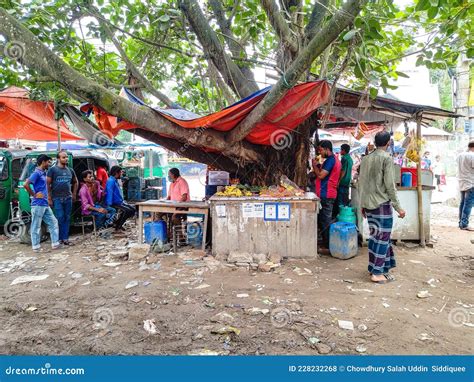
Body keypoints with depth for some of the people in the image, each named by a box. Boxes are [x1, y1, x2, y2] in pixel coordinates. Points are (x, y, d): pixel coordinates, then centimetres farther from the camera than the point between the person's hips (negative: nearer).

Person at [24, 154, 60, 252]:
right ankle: (36, 247, 8)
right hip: (38, 204, -9)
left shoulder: (43, 173, 15)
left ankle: (55, 243, 13)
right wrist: (34, 195, -14)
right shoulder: (37, 173, -11)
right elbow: (26, 185, -22)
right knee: (36, 226, 0)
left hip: (45, 204, 9)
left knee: (53, 222, 9)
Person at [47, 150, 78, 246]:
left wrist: (74, 194, 17)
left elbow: (75, 182, 25)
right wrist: (49, 198, -10)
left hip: (68, 198, 5)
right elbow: (48, 184, -5)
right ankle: (59, 238, 6)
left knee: (67, 218, 6)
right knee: (59, 218, -4)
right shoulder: (53, 170, -3)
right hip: (57, 198, -5)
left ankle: (65, 238, 12)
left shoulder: (70, 170, 12)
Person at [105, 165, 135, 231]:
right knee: (127, 210, -25)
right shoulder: (111, 181, -16)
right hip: (114, 204, -10)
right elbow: (109, 193, -24)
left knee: (133, 209, 4)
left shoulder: (116, 181, 15)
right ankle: (117, 227, -10)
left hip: (120, 202, 10)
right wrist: (108, 205, -31)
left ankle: (118, 222, 12)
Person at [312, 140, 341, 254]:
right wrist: (319, 166, 11)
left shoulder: (330, 160, -14)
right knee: (326, 220, 14)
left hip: (326, 194, -11)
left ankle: (326, 246, -1)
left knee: (325, 221, -6)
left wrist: (314, 165, -6)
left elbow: (321, 175, -20)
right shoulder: (335, 159, 19)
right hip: (329, 194, 11)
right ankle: (326, 244, 21)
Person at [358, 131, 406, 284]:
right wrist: (398, 207, -9)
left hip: (368, 204, 7)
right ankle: (378, 273, 4)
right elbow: (390, 185, -14)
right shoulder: (387, 158, -10)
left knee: (375, 236, 15)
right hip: (382, 204, -7)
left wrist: (363, 204, 20)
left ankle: (374, 268, 23)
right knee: (383, 237, 0)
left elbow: (360, 183, 12)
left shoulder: (365, 158, 10)